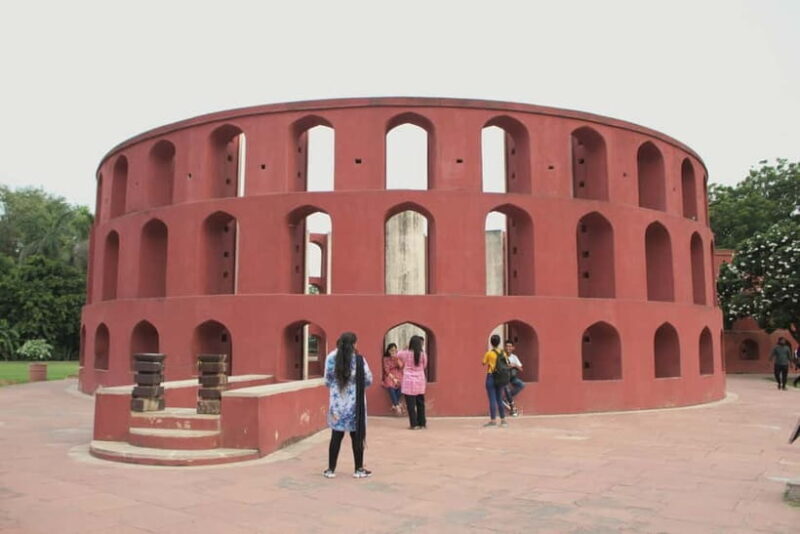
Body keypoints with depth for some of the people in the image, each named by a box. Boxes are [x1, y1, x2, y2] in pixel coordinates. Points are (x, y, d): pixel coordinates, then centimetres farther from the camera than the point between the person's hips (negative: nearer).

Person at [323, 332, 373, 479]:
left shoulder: (331, 358, -4)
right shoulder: (359, 359, -10)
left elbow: (327, 381, 2)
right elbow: (368, 380, -4)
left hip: (337, 402, 2)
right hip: (355, 403, -2)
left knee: (336, 436, 10)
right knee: (357, 437, 8)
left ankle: (331, 469, 15)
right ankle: (359, 469, 16)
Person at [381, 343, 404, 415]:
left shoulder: (398, 357, 10)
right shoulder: (386, 359, 2)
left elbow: (401, 366, -4)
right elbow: (387, 370, -5)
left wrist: (397, 358, -11)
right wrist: (393, 378, -16)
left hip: (398, 374, 2)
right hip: (390, 376, -2)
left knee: (400, 385, -31)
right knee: (391, 387, -33)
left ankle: (394, 405, -21)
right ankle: (397, 406, -33)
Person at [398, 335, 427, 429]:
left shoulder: (406, 353, -7)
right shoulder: (423, 354, -4)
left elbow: (398, 354, 15)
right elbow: (424, 366, 10)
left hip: (409, 382, -3)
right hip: (420, 381, 3)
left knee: (411, 404, 2)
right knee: (420, 403, 14)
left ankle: (414, 424, 3)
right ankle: (422, 423, 22)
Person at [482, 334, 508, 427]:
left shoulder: (489, 353, -10)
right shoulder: (503, 353, 3)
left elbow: (483, 363, 1)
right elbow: (507, 365, 6)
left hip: (491, 377, -5)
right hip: (500, 378, 5)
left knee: (492, 400, -3)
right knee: (499, 400, 14)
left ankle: (492, 420, -3)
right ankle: (503, 420, 17)